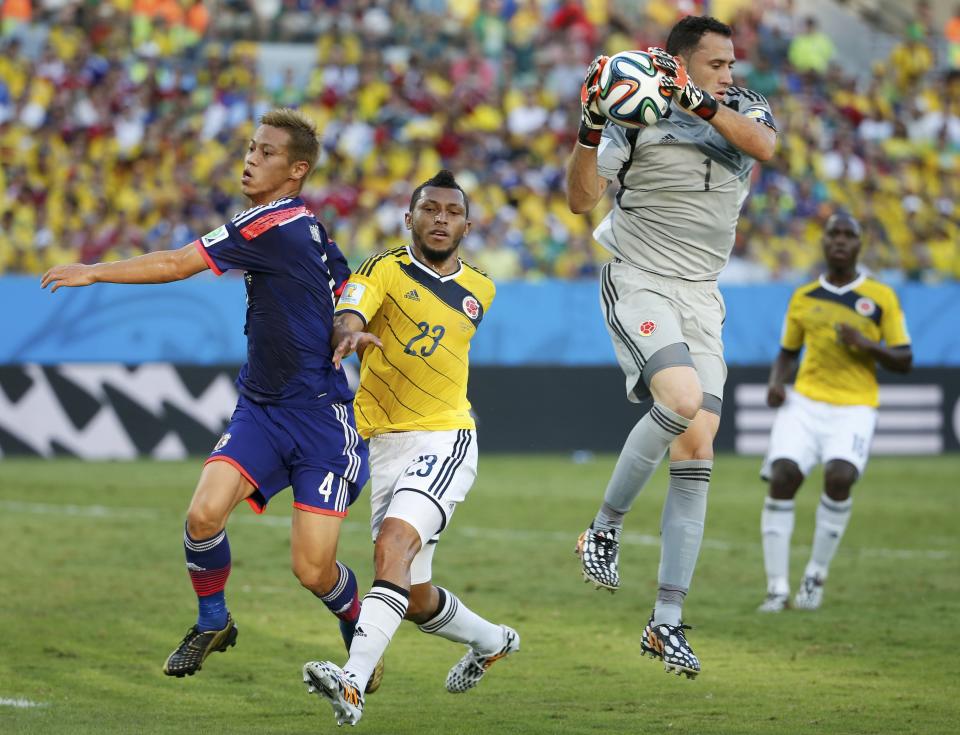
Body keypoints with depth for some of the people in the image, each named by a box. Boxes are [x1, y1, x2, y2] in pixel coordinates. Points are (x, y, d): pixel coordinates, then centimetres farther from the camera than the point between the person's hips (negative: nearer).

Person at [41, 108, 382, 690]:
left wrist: (92, 272, -9)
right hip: (260, 408, 8)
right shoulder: (309, 229, 10)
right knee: (205, 514, -13)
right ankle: (213, 624, 8)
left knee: (314, 571, -8)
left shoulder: (275, 224, -17)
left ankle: (359, 631, 22)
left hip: (320, 417, -8)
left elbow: (176, 265, -16)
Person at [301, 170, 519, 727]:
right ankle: (492, 641, 41)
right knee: (416, 599, 10)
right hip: (386, 445, 2)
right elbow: (346, 319, -19)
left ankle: (354, 682, -39)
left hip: (445, 439, -2)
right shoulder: (385, 270, 0)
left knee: (394, 544, -28)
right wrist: (350, 335, -40)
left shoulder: (479, 290, 10)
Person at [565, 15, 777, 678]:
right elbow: (582, 199, -8)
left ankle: (667, 622, 0)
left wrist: (697, 100, -27)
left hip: (700, 298, 5)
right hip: (639, 283, -5)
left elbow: (763, 146, -17)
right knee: (683, 400, -30)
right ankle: (605, 529, -7)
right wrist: (591, 128, -23)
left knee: (698, 448, -3)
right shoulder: (638, 118, -5)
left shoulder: (742, 109, 6)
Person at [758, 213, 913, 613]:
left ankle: (816, 576, -7)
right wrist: (776, 383, 1)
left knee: (839, 476, -27)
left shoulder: (881, 297, 5)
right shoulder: (803, 298, 12)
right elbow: (787, 353, 22)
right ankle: (777, 588, -9)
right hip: (804, 401, 2)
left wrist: (868, 346, -13)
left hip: (854, 406, -2)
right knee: (782, 478, -18)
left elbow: (904, 360, 5)